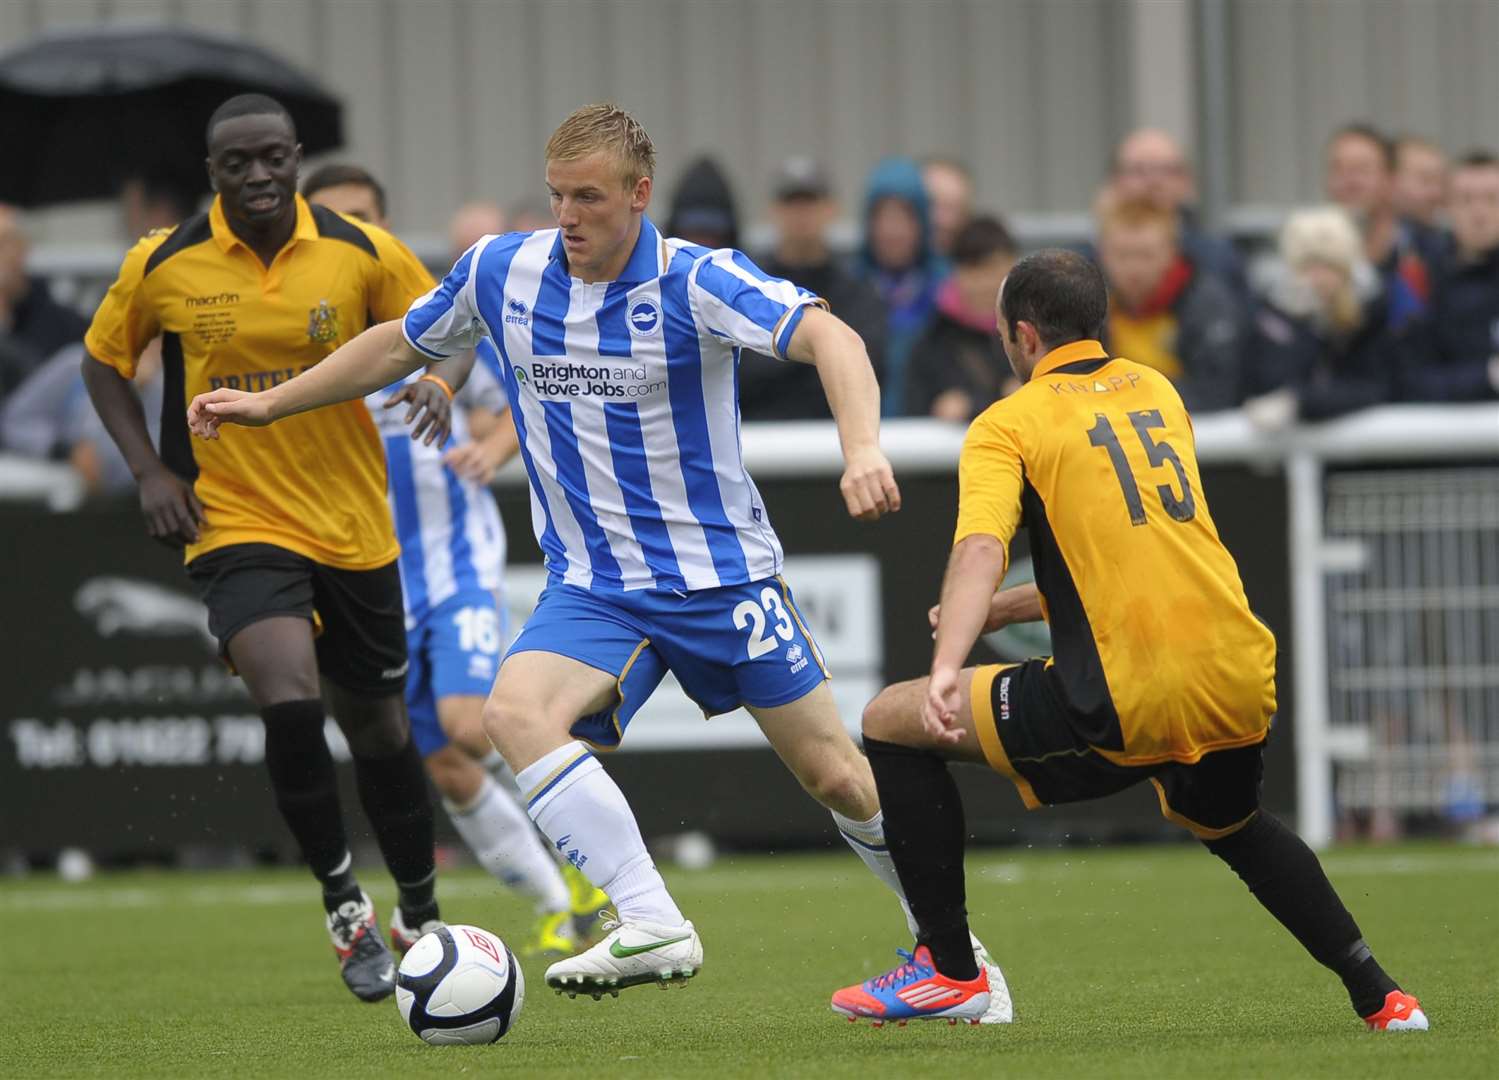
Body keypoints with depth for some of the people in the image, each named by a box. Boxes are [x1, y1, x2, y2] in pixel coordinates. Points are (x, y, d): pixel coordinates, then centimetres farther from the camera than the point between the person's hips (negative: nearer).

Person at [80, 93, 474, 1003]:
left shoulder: (363, 253, -6)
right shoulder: (164, 265, -6)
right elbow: (105, 358, 10)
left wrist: (438, 381, -18)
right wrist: (148, 468, -3)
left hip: (356, 530, 2)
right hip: (237, 527, -2)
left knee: (379, 725, 13)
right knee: (290, 700, -25)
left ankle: (421, 919, 34)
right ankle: (345, 906, -8)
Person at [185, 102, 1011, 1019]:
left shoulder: (695, 282, -16)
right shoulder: (500, 272, -2)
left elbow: (827, 336, -31)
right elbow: (400, 345, 17)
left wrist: (863, 447, -49)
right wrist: (268, 403, 17)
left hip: (722, 575, -3)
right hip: (594, 588, 3)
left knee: (837, 777, 0)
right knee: (516, 711, -27)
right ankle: (653, 926, -30)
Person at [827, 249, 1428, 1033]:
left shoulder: (1008, 424, 1)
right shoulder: (1156, 394, 20)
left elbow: (981, 547, -18)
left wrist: (947, 667, -32)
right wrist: (1011, 608, 29)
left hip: (1124, 704, -6)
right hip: (1240, 685, 7)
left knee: (892, 722, 9)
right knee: (1232, 826, 38)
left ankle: (949, 970, 7)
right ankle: (1376, 994, 29)